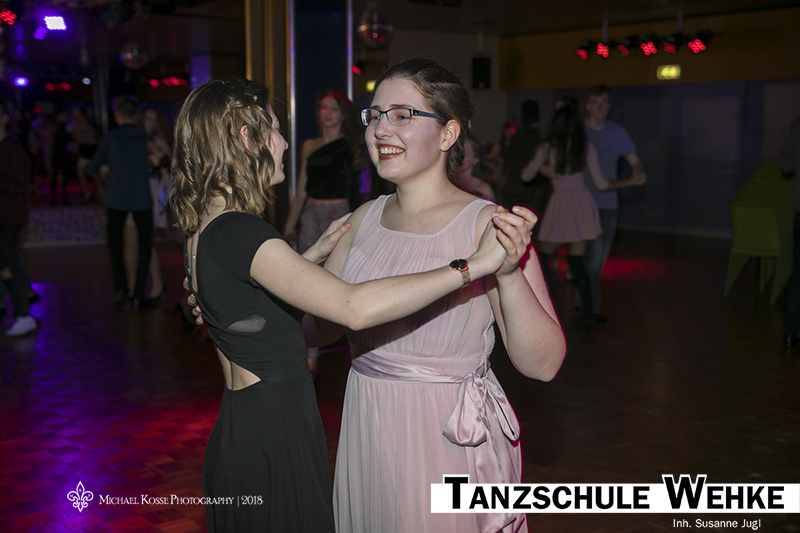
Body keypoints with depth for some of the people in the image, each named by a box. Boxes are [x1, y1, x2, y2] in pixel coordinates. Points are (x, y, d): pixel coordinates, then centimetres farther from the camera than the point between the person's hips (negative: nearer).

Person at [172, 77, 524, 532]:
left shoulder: (205, 230, 6)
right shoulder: (239, 233, -25)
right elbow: (354, 308, -38)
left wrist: (314, 255, 17)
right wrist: (473, 265, -36)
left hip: (238, 430, 10)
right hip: (274, 444, -10)